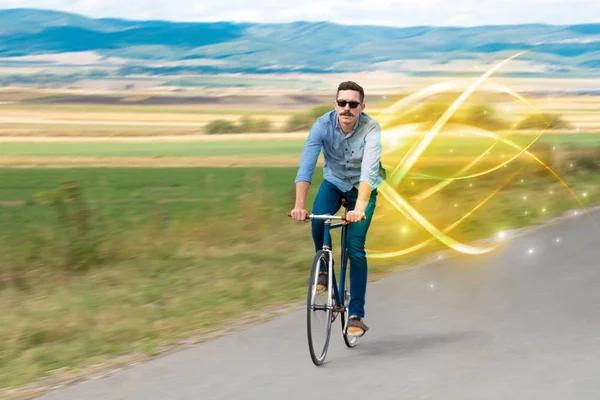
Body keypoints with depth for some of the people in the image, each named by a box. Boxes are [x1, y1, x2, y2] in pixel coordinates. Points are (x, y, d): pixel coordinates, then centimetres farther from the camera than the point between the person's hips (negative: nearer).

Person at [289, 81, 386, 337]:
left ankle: (356, 315, -5)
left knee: (355, 247, -13)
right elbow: (306, 165, -32)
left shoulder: (371, 129, -28)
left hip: (363, 188, -2)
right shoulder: (323, 124, -24)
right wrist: (299, 206, -44)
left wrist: (360, 208, -56)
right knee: (318, 220, -30)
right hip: (333, 182, 2)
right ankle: (323, 269, -2)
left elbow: (369, 170, -41)